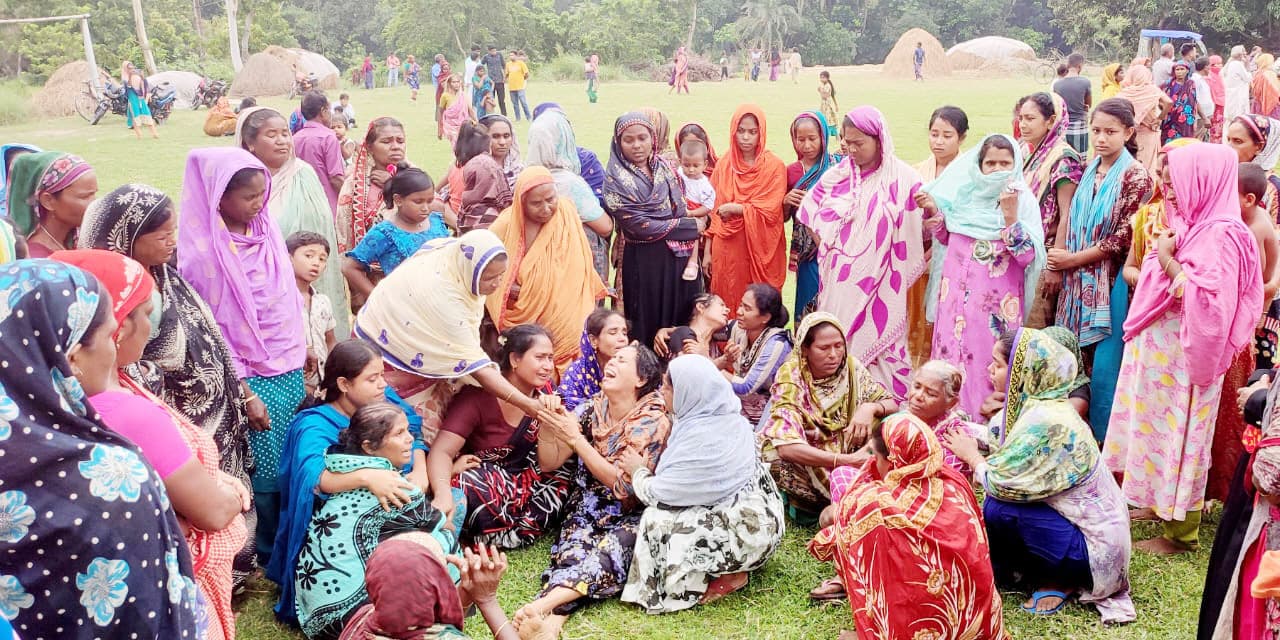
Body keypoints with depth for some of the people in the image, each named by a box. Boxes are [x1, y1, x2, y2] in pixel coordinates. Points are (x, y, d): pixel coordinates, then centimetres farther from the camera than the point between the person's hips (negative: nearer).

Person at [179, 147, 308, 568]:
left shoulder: (265, 230, 4)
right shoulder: (203, 253, -16)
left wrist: (301, 365, 13)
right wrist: (245, 392, -13)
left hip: (290, 371, 6)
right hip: (254, 378, -6)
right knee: (268, 475, 4)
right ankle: (272, 559, 23)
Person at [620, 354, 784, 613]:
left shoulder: (702, 440, -25)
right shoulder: (727, 418, 3)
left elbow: (656, 493, -15)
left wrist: (638, 471, 3)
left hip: (744, 532, -9)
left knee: (656, 521, -12)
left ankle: (726, 576, -1)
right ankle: (726, 569, 9)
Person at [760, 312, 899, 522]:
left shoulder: (850, 367, -9)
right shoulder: (791, 378, -23)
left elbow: (891, 404, -3)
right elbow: (787, 447, -33)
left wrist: (870, 408, -28)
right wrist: (847, 460, -40)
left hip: (843, 453, 5)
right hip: (801, 461, -5)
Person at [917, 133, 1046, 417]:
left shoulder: (1024, 201, -4)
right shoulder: (964, 191, 7)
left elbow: (1027, 255, -13)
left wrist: (1010, 214, -22)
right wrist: (933, 211, 3)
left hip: (998, 300, -4)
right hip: (957, 294, 4)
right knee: (952, 357, 7)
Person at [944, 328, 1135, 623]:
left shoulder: (1045, 420, -27)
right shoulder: (1033, 404, 1)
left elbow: (1002, 481, -24)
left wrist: (972, 456, -8)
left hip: (1093, 546, -9)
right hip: (1076, 522, 9)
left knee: (997, 509, -19)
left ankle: (1060, 582, 3)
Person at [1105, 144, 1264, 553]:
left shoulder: (1221, 236, -19)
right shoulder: (1191, 225, 9)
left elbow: (1209, 300, -27)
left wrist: (1169, 261, -21)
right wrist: (1163, 256, -1)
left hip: (1184, 356, -9)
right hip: (1160, 350, 9)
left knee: (1179, 435, 0)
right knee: (1157, 429, 18)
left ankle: (1182, 531, 12)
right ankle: (1159, 504, 33)